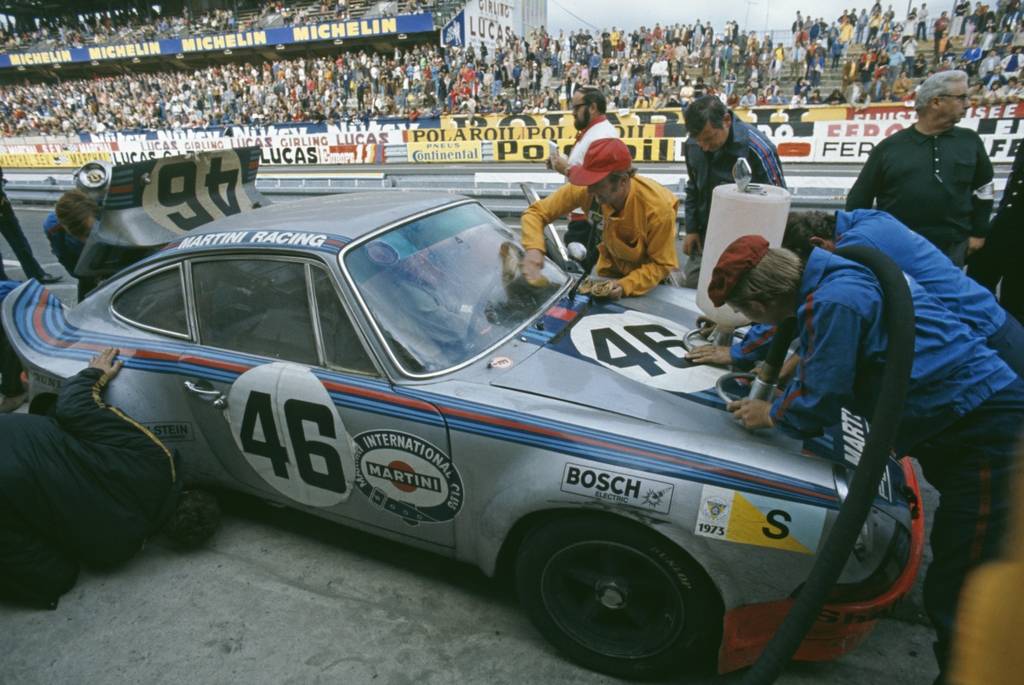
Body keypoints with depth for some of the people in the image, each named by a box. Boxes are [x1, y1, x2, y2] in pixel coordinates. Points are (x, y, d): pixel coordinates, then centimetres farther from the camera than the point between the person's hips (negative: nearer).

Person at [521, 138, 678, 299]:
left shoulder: (658, 208, -36)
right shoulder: (585, 189, -30)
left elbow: (662, 264, -24)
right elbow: (536, 212, -22)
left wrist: (625, 285, -40)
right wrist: (533, 248, -41)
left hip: (649, 275, -2)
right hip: (610, 271, 2)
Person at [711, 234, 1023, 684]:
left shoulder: (833, 302, -23)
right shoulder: (827, 280, 6)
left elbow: (818, 404, -16)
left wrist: (771, 415, 4)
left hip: (986, 430, -10)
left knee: (956, 601, -4)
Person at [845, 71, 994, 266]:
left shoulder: (970, 141, 7)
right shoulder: (890, 147, -2)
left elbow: (983, 188, 17)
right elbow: (859, 199, 0)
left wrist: (978, 232, 14)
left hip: (951, 250, 3)